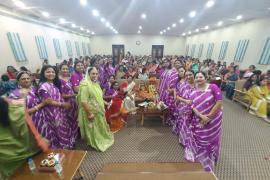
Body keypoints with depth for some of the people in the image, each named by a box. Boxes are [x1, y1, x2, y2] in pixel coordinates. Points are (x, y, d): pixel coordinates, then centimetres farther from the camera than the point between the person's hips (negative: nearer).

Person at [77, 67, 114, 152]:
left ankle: (100, 141, 48)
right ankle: (94, 144, 35)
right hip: (91, 112, -9)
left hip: (98, 111, 9)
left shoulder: (96, 84, 6)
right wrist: (89, 113, -27)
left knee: (99, 128, 25)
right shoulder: (85, 85, -23)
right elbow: (83, 101, -29)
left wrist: (103, 108, 17)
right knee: (92, 129, 12)